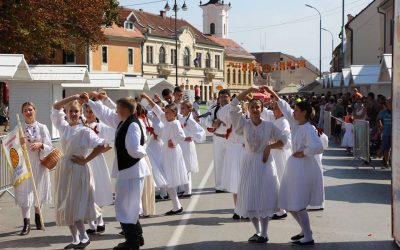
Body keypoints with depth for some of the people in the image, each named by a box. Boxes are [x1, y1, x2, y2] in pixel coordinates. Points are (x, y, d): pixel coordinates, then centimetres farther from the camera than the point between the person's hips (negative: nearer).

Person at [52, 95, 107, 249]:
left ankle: (84, 237, 6)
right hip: (63, 168, 6)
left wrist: (85, 160, -12)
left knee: (74, 205, -9)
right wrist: (73, 97, -2)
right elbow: (56, 107, 7)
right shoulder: (63, 127, 6)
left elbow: (101, 146, -18)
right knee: (65, 206, 8)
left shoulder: (85, 131, -11)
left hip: (78, 169, -6)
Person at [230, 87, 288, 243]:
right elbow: (234, 106, -10)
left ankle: (264, 233, 6)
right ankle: (258, 231, 20)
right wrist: (249, 90, -11)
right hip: (249, 163, 2)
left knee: (264, 197, -1)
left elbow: (284, 139, 2)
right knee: (250, 198, 5)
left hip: (264, 163, -2)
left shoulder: (269, 126, -3)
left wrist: (269, 147, -12)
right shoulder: (244, 124, -1)